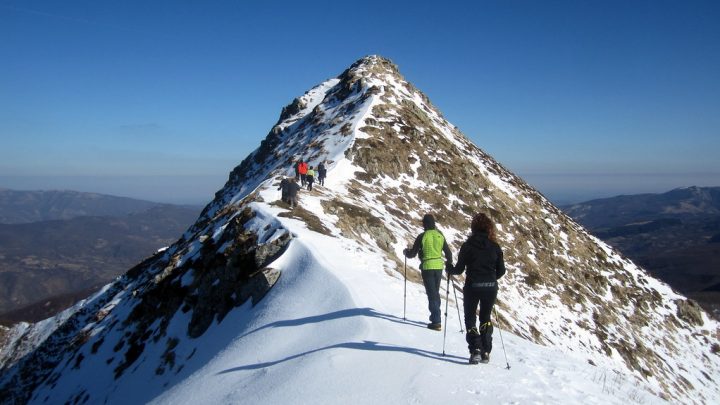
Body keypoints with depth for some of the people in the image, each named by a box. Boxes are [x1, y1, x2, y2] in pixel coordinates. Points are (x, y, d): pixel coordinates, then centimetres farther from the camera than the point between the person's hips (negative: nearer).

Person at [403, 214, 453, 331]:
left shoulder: (422, 236, -10)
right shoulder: (440, 235, 4)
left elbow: (412, 253, -5)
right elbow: (448, 252, 10)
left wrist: (406, 252, 17)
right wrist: (449, 264, 27)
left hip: (427, 267, -4)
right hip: (439, 267, 5)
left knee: (431, 294, -2)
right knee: (436, 292, 19)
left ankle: (436, 322, -4)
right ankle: (435, 316, 27)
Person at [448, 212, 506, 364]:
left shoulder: (468, 245, -8)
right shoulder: (495, 246, 0)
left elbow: (459, 268, -7)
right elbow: (501, 270, 3)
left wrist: (450, 270, 15)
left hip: (472, 286, -3)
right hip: (491, 288, 3)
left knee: (470, 318, 11)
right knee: (486, 318, 20)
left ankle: (475, 350, -3)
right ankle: (486, 352, 17)